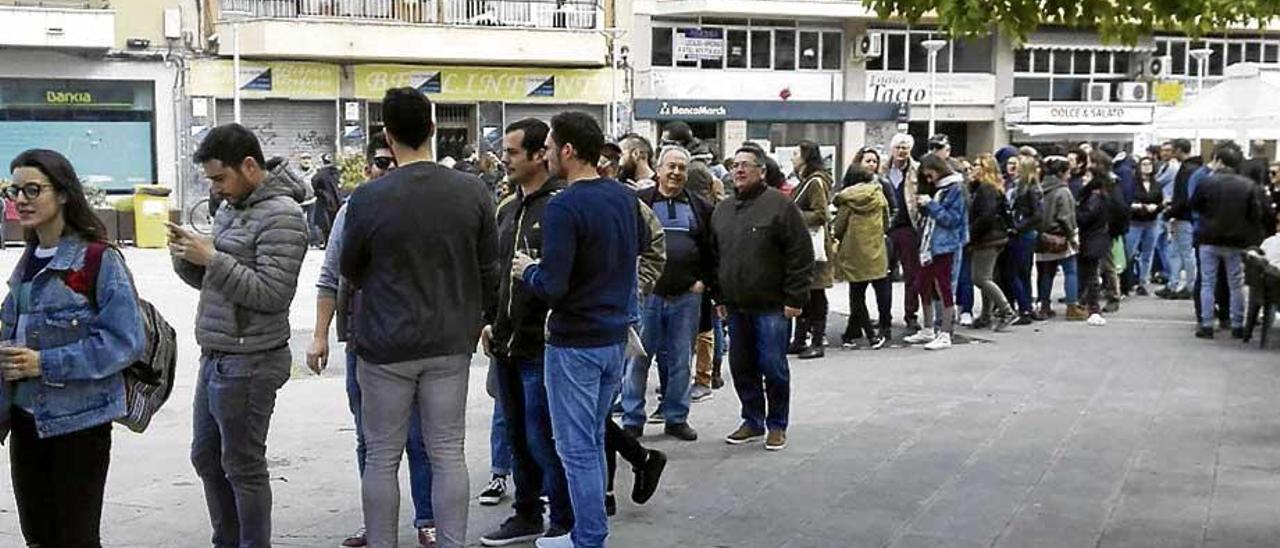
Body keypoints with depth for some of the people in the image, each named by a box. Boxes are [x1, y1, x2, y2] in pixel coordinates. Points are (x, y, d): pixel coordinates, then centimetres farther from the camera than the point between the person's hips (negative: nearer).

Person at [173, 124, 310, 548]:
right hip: (215, 358, 10)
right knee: (207, 458, 18)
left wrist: (212, 258, -21)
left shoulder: (281, 215, -15)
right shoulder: (230, 210, 13)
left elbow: (271, 293, -22)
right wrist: (185, 256, -1)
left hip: (247, 365, -10)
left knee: (242, 468, 1)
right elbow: (206, 281, 20)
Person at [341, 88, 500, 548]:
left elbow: (351, 271, 2)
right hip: (450, 342, 3)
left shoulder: (367, 199, -12)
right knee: (448, 454, 9)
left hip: (386, 343, -2)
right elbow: (488, 269, 3)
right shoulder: (473, 192, -5)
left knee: (382, 458, 9)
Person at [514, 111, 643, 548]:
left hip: (575, 343, -8)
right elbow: (642, 247, 21)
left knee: (577, 448, 3)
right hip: (615, 335, 8)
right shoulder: (625, 197, 4)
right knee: (593, 440, 19)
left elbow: (552, 286, -24)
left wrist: (526, 270, -5)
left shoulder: (564, 208, -21)